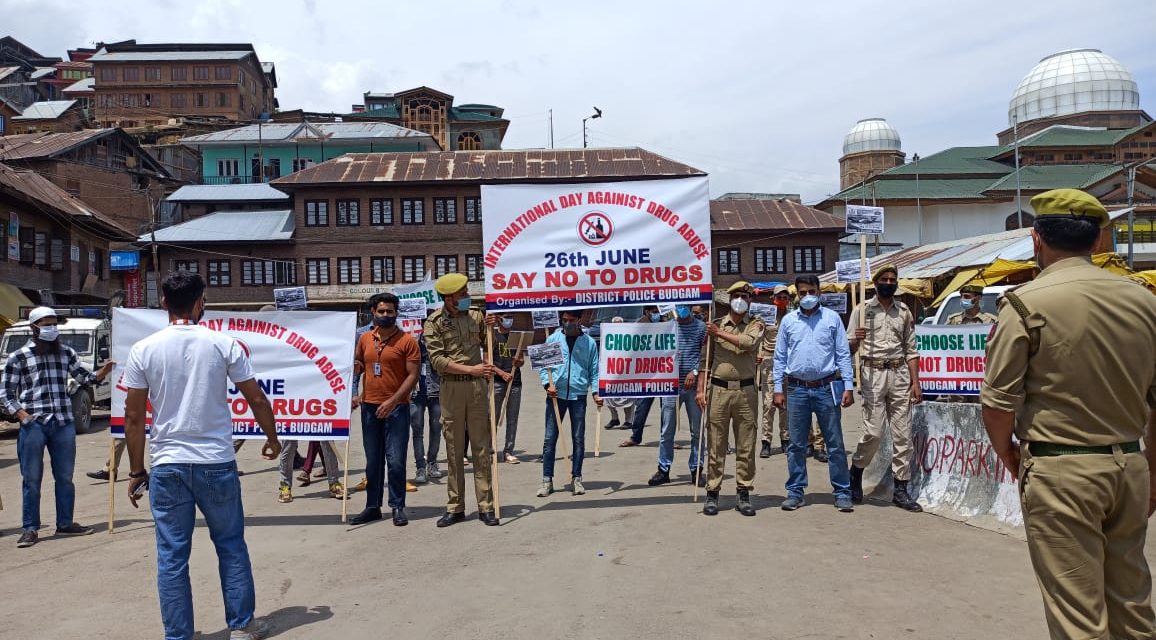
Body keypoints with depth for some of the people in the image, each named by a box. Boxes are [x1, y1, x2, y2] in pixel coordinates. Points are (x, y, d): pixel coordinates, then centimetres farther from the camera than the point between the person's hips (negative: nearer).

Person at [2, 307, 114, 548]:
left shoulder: (67, 353, 11)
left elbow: (84, 377, 13)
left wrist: (101, 373, -8)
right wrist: (20, 414, -12)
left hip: (64, 423, 3)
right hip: (33, 424, -3)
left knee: (65, 477, 10)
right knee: (32, 479, 2)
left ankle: (65, 524, 20)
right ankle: (30, 528, 12)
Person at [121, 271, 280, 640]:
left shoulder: (143, 350, -1)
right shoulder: (223, 343, -4)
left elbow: (133, 417, 0)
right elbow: (257, 399, 0)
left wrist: (136, 472, 9)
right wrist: (272, 439, 16)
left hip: (167, 465, 1)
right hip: (216, 463, 0)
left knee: (171, 556, 9)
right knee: (231, 546, 13)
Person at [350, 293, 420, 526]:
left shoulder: (407, 340, -5)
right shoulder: (365, 339, 9)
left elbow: (413, 375, -9)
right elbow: (357, 365, 23)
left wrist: (393, 401, -17)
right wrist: (355, 367, -2)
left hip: (396, 407, -4)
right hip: (369, 406, 4)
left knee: (396, 461, -2)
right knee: (373, 461, 12)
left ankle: (398, 507, 10)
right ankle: (373, 507, 21)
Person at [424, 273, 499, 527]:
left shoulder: (476, 316, 7)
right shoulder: (434, 322, -1)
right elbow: (437, 360, -9)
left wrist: (491, 328, -3)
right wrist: (470, 369, -16)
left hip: (478, 385, 2)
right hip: (451, 387, -2)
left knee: (481, 446, 3)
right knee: (454, 449, 5)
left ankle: (486, 506, 9)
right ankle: (455, 508, 14)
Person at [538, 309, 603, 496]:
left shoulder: (589, 343, 5)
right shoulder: (553, 339, 5)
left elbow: (594, 370, 6)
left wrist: (596, 392, -6)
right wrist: (548, 383, -10)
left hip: (578, 395, 0)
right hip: (556, 394, 0)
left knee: (579, 438, 6)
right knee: (550, 437, 0)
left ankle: (576, 478, 16)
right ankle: (547, 480, 6)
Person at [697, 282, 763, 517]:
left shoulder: (756, 324, 7)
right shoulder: (716, 324, 9)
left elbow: (749, 343, -15)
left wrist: (720, 333, -8)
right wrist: (701, 389, 1)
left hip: (746, 391, 0)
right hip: (719, 389, 0)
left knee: (746, 446, 5)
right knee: (716, 445, 2)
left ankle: (744, 495, 14)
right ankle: (712, 494, 9)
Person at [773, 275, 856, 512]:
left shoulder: (832, 318, 5)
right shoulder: (788, 321, 8)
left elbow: (843, 354, 4)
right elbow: (780, 357, 9)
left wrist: (848, 387, -3)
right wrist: (778, 389, 4)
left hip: (826, 388, -1)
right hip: (797, 389, 1)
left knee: (835, 443, 2)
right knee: (796, 444, 6)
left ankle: (842, 493, 11)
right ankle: (795, 492, 15)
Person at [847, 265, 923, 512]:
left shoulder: (904, 312, 12)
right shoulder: (862, 309, 3)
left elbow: (910, 350, 12)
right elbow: (849, 347, 2)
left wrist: (915, 382, 4)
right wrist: (857, 340, -22)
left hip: (899, 374, 3)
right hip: (873, 373, -3)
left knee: (902, 435, 2)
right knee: (873, 432, -9)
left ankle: (900, 490, 9)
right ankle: (855, 473, 16)